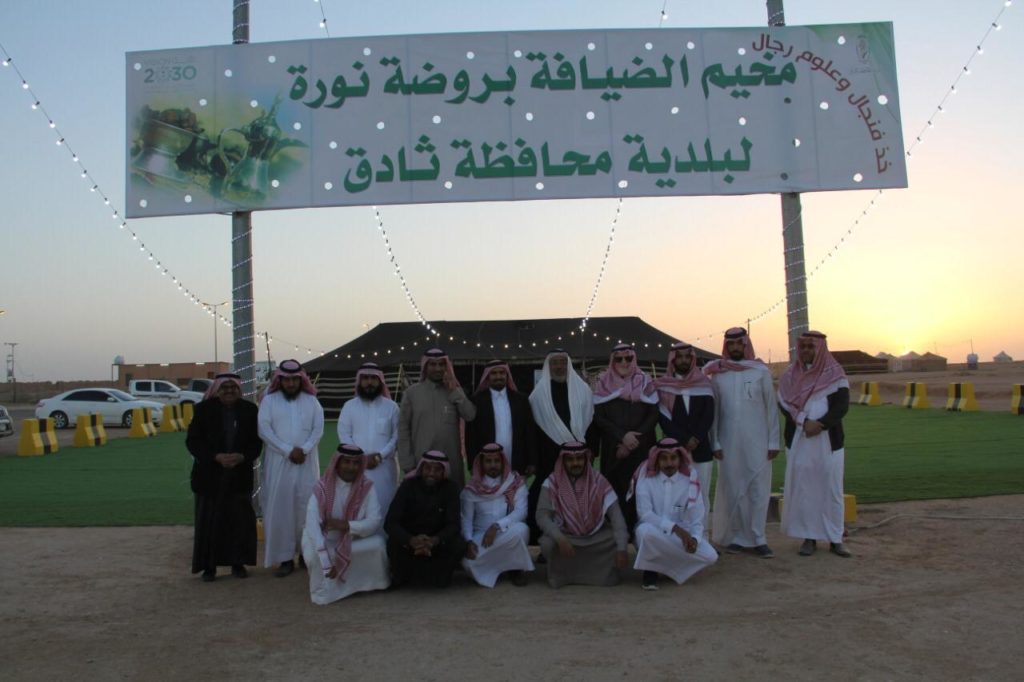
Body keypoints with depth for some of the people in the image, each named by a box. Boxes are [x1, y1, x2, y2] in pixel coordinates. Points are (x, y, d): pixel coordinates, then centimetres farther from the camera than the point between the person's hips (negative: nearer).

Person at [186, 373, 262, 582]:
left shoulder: (249, 410, 1)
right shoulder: (203, 409, -2)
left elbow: (256, 441, 4)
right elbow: (192, 441, -4)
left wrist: (242, 457, -15)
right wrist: (216, 457, -16)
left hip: (240, 474, 1)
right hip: (210, 476, -1)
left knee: (241, 520, 3)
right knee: (209, 521, 3)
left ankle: (238, 563, 16)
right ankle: (209, 566, 13)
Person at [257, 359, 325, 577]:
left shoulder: (311, 401, 8)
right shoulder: (269, 400, 3)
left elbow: (318, 429, 1)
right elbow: (264, 430, -6)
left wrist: (304, 449, -15)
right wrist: (288, 450, -13)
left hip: (307, 463, 1)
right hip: (279, 463, -1)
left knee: (306, 507, 2)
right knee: (280, 508, -2)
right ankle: (286, 558, 4)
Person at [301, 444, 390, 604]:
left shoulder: (367, 487, -10)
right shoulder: (321, 488, -19)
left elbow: (375, 521, -15)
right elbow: (312, 526, -29)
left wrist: (347, 525, -31)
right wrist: (326, 563, -37)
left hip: (354, 542, 2)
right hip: (326, 542, -2)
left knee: (378, 544, -25)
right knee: (314, 556, -34)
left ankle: (373, 583, 2)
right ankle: (324, 589, -5)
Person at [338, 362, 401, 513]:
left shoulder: (391, 406, 7)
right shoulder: (349, 406, 8)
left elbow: (397, 436, 1)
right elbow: (343, 435, 1)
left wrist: (379, 456, -12)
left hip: (384, 467, 0)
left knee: (384, 505, -1)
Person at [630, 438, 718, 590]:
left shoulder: (690, 480, -5)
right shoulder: (646, 478, -11)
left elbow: (697, 519, -7)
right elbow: (644, 514, -20)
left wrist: (694, 538, -29)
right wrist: (674, 527, -30)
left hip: (681, 533, 3)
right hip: (653, 533, -3)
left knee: (710, 556, -20)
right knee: (645, 530, -37)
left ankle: (663, 566, 2)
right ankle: (650, 569, -7)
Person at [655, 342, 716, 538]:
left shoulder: (704, 384, 9)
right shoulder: (662, 386, 4)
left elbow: (708, 416, 1)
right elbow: (664, 419, -4)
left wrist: (696, 439, -12)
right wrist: (685, 440, -13)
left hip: (701, 449, 2)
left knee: (701, 496, 3)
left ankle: (702, 538, 10)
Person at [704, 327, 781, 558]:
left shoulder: (761, 371, 0)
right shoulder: (717, 373, 1)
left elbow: (771, 407, 1)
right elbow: (713, 410, 3)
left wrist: (773, 442, -2)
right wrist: (715, 442, -2)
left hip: (757, 442, 0)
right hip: (728, 443, 0)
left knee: (759, 489, 2)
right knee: (732, 490, 6)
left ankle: (758, 539, 11)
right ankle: (735, 537, 16)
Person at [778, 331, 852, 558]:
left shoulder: (835, 375, 1)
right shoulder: (790, 375, 7)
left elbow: (841, 406, -7)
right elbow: (784, 404, -3)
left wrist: (820, 425, -20)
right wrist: (805, 422, -17)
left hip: (828, 441, -1)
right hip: (799, 442, 2)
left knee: (831, 488, 2)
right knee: (802, 488, 3)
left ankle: (835, 538, 11)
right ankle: (809, 537, 11)